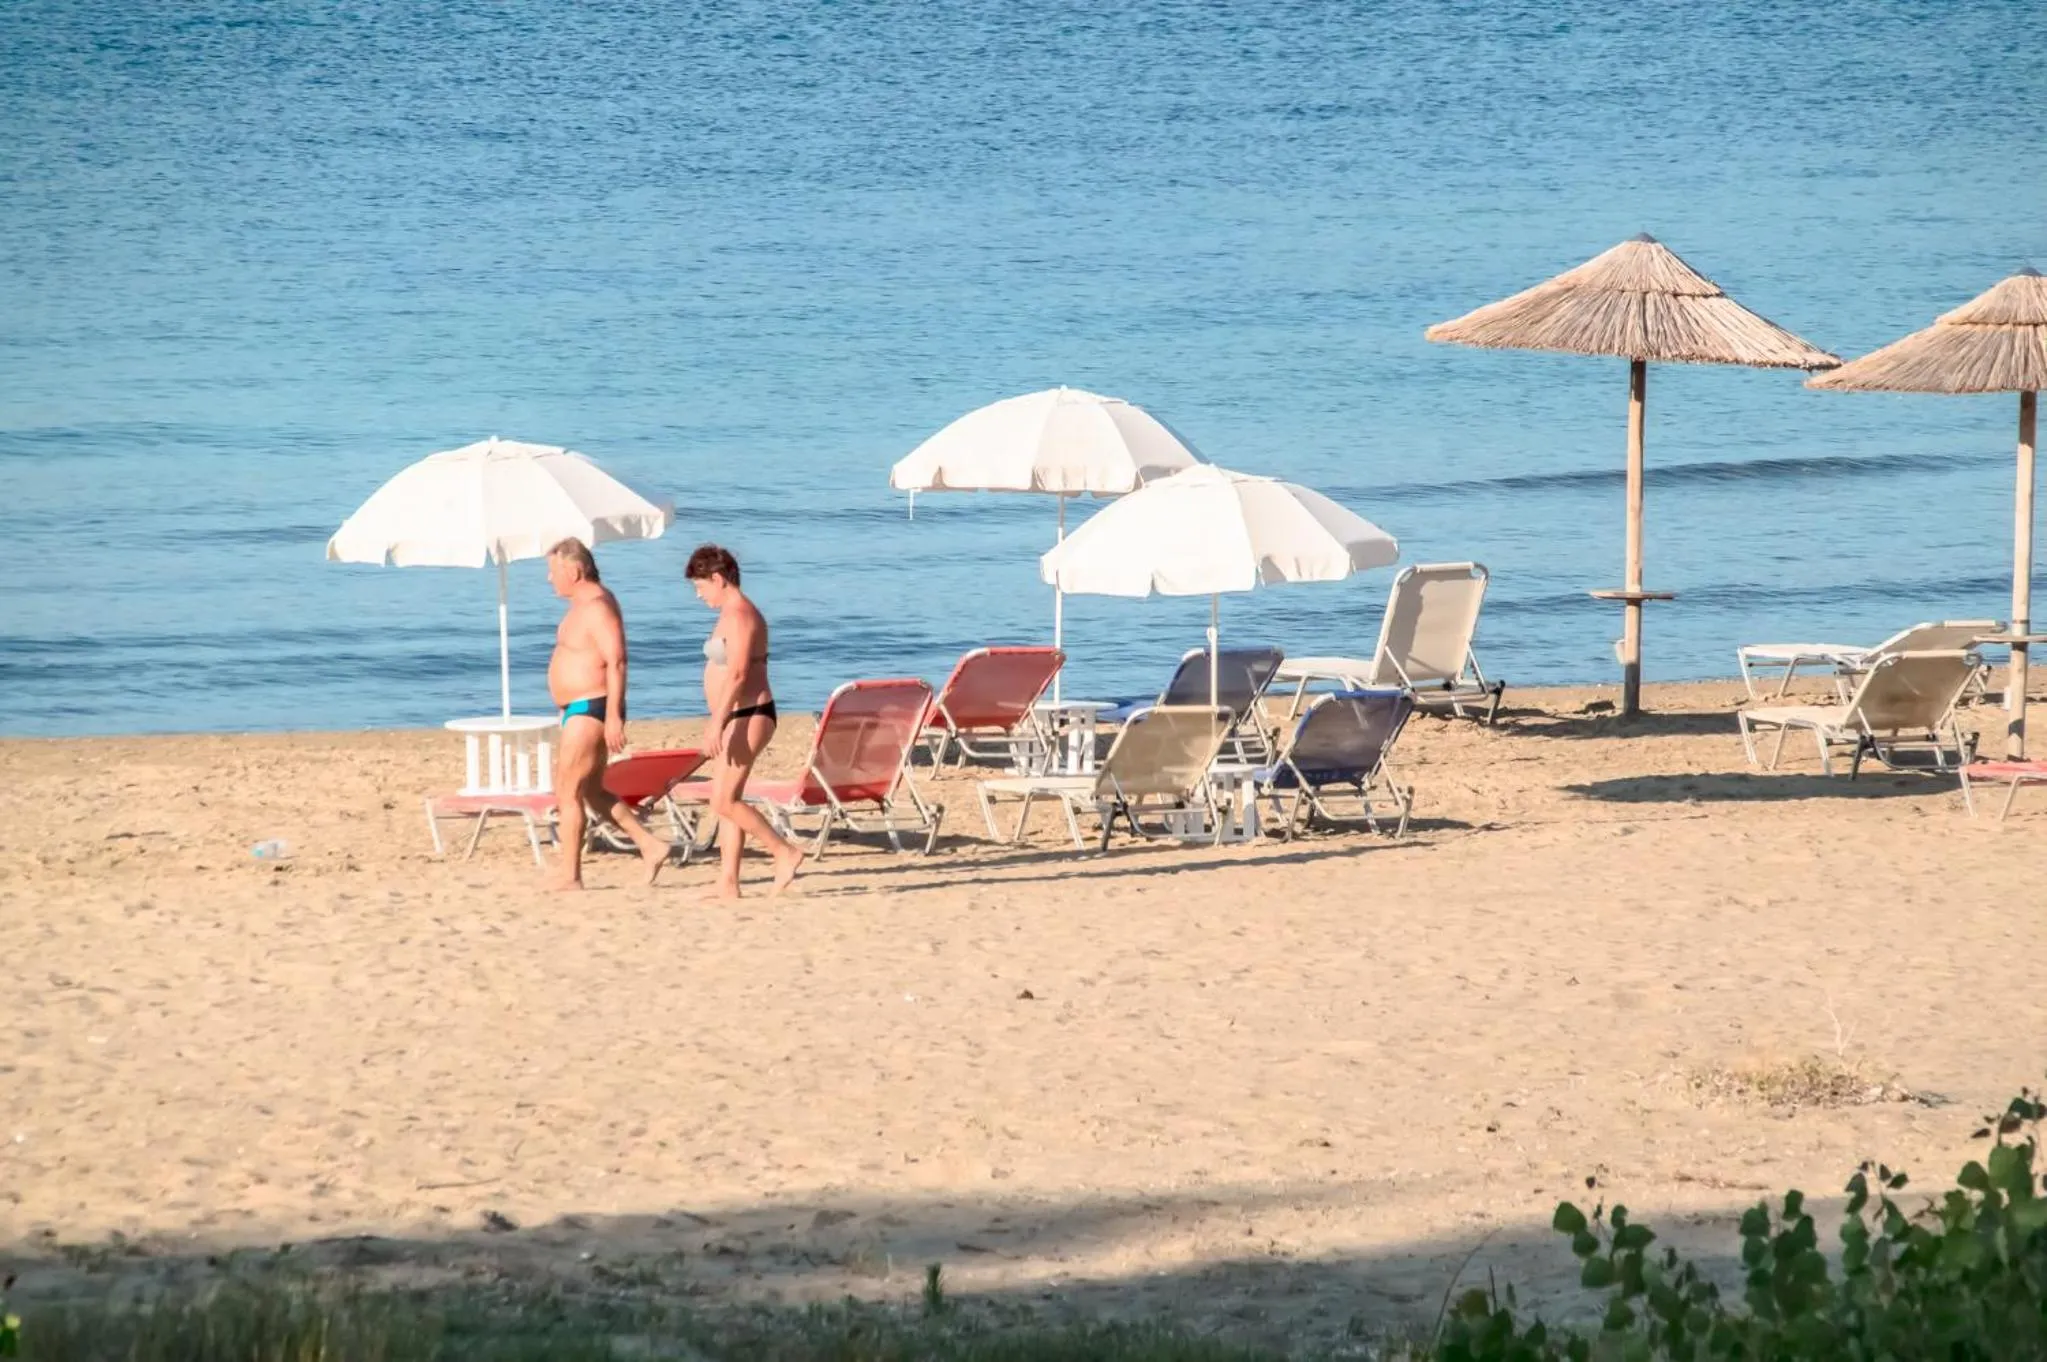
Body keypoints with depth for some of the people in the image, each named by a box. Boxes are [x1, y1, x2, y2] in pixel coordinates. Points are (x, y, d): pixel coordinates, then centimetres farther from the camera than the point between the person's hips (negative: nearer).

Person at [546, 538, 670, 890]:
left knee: (569, 792, -7)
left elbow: (616, 663, -24)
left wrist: (613, 716, -28)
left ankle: (570, 876, -4)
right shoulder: (584, 603, 14)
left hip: (590, 710, -11)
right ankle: (650, 846, 14)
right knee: (592, 792, 15)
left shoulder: (597, 607, -18)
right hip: (580, 711, 11)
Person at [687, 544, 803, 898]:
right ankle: (728, 884, 7)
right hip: (739, 719, 11)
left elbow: (737, 674, -24)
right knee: (728, 802, 8)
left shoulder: (738, 615, -15)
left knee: (723, 801, -12)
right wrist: (719, 725, 24)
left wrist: (716, 724, -27)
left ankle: (785, 853, -5)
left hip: (747, 717, -11)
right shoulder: (734, 614, 17)